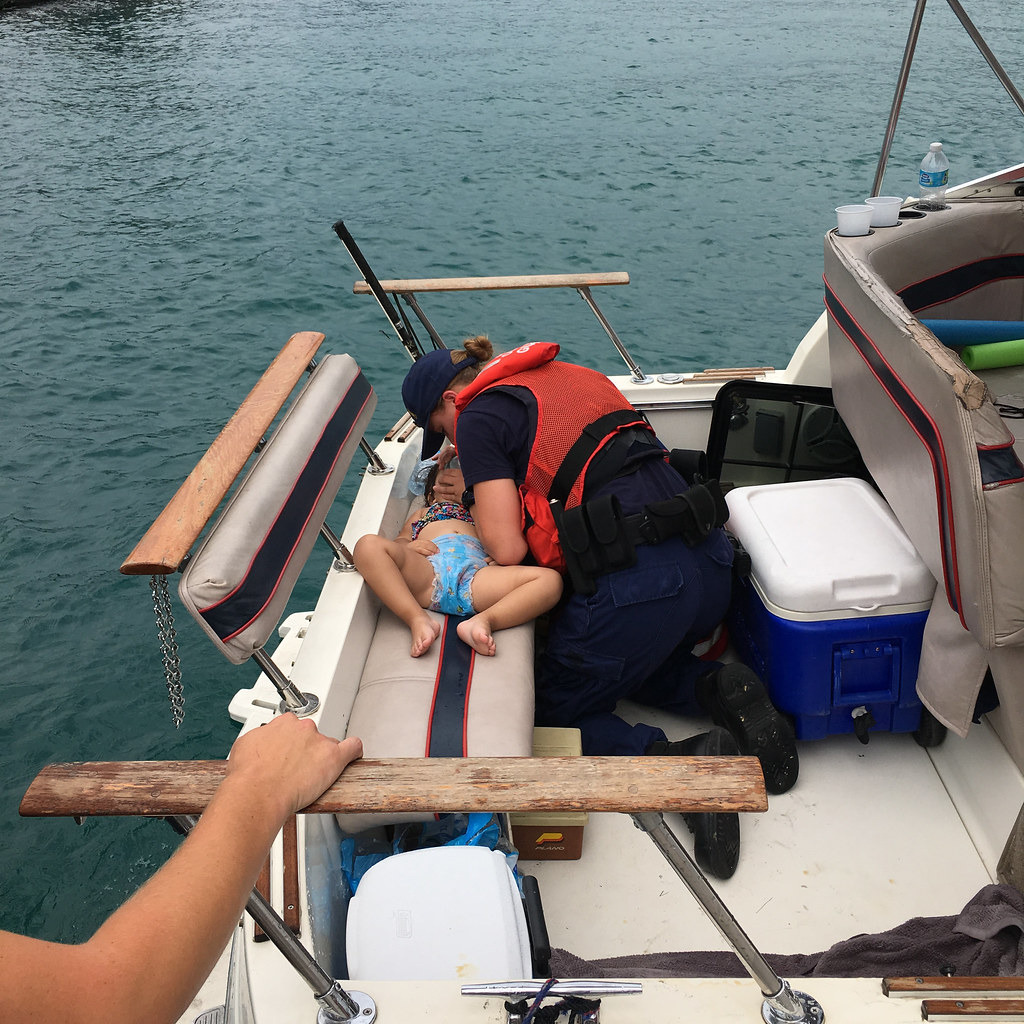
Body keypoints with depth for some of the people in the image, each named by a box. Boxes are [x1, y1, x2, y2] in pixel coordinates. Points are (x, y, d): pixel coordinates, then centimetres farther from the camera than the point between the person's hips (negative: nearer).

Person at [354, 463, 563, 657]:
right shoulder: (423, 512, 46)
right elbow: (401, 538, 27)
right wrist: (408, 546, 4)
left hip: (476, 569, 0)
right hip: (431, 566, 0)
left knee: (550, 579, -25)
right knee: (368, 545, -30)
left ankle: (484, 620, -43)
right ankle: (418, 619, -37)